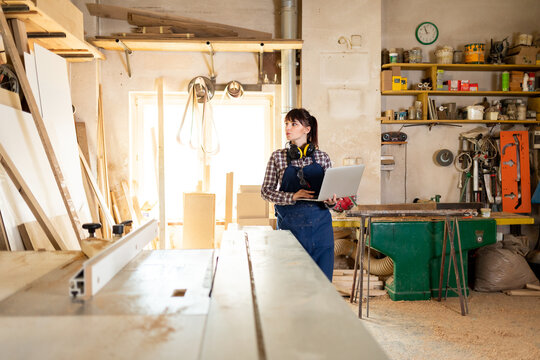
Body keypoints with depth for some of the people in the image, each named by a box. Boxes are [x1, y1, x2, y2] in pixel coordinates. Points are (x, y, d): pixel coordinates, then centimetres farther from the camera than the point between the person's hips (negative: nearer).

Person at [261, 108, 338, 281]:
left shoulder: (322, 157, 6)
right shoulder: (278, 157, 3)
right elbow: (266, 191, 2)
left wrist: (331, 202, -10)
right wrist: (292, 197, -14)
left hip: (320, 224, 1)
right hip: (290, 224, -1)